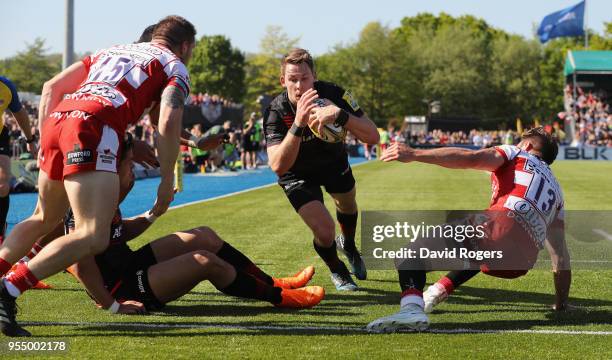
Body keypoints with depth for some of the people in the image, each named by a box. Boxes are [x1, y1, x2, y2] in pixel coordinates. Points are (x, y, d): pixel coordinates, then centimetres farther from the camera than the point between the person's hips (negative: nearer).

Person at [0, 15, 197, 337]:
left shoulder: (111, 51, 35)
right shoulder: (175, 68, 17)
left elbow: (52, 86, 26)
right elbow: (168, 123, -1)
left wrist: (45, 145, 27)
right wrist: (167, 182, 5)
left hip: (57, 118, 7)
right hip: (94, 128, -7)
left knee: (45, 219, 28)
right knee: (93, 238, -12)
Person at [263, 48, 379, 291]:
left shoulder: (333, 95, -30)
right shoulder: (275, 113, -33)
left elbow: (372, 137, -35)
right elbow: (278, 166, -44)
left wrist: (340, 115, -53)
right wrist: (298, 124, -55)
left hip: (333, 161, 3)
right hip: (297, 174, -3)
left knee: (347, 206, 26)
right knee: (324, 230, -16)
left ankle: (348, 245, 63)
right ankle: (338, 272, 19)